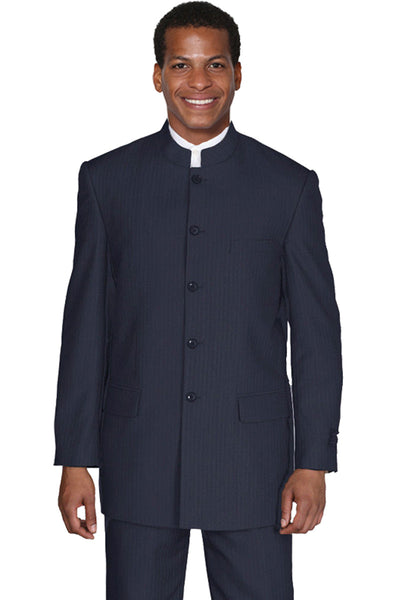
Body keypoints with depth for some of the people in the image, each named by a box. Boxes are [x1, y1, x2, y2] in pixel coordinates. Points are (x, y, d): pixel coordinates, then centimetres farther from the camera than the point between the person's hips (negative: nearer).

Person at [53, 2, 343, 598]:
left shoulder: (290, 185, 2)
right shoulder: (106, 179, 5)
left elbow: (316, 332, 3)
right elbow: (85, 324, 5)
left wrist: (314, 462, -2)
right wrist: (75, 460, 2)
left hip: (253, 459, 0)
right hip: (138, 460, 1)